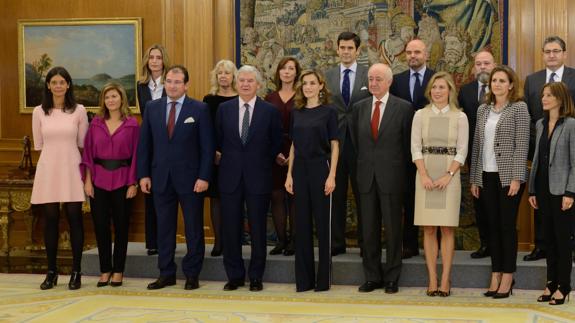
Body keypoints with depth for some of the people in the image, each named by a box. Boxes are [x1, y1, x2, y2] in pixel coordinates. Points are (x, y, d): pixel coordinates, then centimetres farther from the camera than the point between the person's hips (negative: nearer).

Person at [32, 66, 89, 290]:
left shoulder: (79, 111, 0)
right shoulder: (39, 112, 4)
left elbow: (82, 143, 6)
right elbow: (38, 145, 11)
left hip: (71, 170, -1)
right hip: (48, 170, 1)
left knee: (74, 219, 1)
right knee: (50, 220, 5)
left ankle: (76, 272, 9)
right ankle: (51, 272, 15)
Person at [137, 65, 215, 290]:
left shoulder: (200, 109, -3)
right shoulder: (152, 108, 7)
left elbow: (207, 146, -5)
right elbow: (144, 144, 8)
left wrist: (204, 177, -11)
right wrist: (143, 174, 1)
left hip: (190, 178, -3)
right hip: (161, 178, 3)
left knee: (194, 229, 5)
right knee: (164, 228, 8)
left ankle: (192, 275, 15)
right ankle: (166, 274, 18)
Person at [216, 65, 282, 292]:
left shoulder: (270, 111, 0)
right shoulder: (224, 109, 6)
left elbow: (276, 144, 7)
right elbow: (218, 140, 13)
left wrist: (262, 162, 6)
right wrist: (229, 159, 8)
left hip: (258, 177, -2)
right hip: (230, 176, 2)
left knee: (258, 229, 4)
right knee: (230, 228, 5)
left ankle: (256, 277, 14)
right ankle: (234, 275, 16)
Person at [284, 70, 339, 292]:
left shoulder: (328, 112, -2)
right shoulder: (296, 113, 10)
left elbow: (334, 146, -4)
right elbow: (293, 146, 12)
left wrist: (332, 176, -12)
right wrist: (289, 174, 5)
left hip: (320, 169, -4)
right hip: (300, 170, 4)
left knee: (322, 223, 0)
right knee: (302, 224, 6)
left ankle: (323, 278, 9)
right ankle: (303, 278, 13)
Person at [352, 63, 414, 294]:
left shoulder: (403, 108, -3)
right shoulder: (359, 107, 9)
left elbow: (407, 143, 2)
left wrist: (399, 170, 5)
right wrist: (365, 163, 13)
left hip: (391, 177, -3)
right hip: (367, 176, 4)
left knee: (392, 228, 3)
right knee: (369, 228, 7)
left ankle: (391, 278, 12)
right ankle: (372, 277, 17)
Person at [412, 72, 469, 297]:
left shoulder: (460, 117, 3)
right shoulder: (420, 115, 6)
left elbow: (462, 151, 1)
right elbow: (415, 147, 2)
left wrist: (448, 175, -11)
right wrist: (424, 176, -9)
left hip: (450, 175, -1)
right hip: (425, 174, 1)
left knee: (447, 228, -1)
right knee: (428, 229, 2)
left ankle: (445, 279, 3)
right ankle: (432, 279, 6)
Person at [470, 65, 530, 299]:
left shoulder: (519, 108, -3)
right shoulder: (483, 109, 12)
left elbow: (522, 145, -9)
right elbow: (477, 144, 13)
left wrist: (516, 178, -15)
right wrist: (474, 178, 10)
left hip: (508, 176, -5)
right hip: (487, 176, 5)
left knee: (507, 225, 0)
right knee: (493, 226, 7)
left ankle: (507, 278, 8)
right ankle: (495, 276, 14)